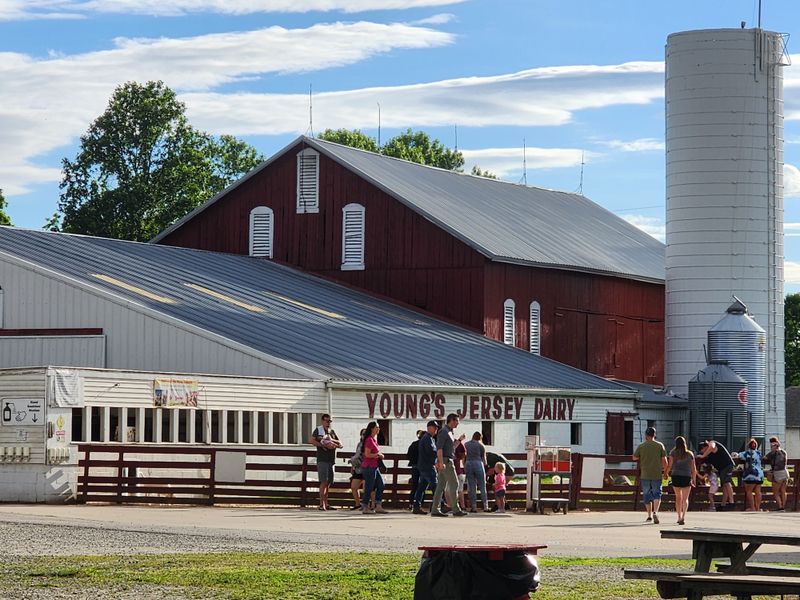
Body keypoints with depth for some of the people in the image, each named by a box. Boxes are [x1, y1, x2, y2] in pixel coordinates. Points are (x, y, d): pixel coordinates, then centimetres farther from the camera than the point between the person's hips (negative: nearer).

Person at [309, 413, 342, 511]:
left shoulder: (332, 431, 20)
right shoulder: (318, 430, 4)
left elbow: (340, 444, 16)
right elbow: (311, 440, -10)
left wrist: (332, 441, -4)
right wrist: (323, 445, -15)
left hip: (331, 460, 6)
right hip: (322, 460, -6)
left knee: (328, 483, 8)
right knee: (324, 482, -13)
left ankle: (326, 504, 14)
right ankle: (322, 504, -15)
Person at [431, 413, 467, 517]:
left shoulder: (450, 432, 20)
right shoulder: (443, 431, -11)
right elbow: (439, 447, -19)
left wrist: (459, 440, 15)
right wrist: (441, 462, -26)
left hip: (448, 461, 10)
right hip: (445, 461, -10)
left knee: (441, 486, 6)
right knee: (454, 483, -9)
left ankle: (435, 510, 3)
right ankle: (456, 509, -8)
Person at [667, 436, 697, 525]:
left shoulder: (673, 453, 1)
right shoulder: (690, 454, 5)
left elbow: (670, 465, -4)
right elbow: (693, 468, 6)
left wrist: (667, 472, 14)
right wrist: (694, 480, 14)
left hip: (676, 477, 0)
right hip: (687, 477, 0)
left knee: (678, 497, 17)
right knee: (685, 498, 0)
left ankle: (679, 517, 22)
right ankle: (683, 516, -19)